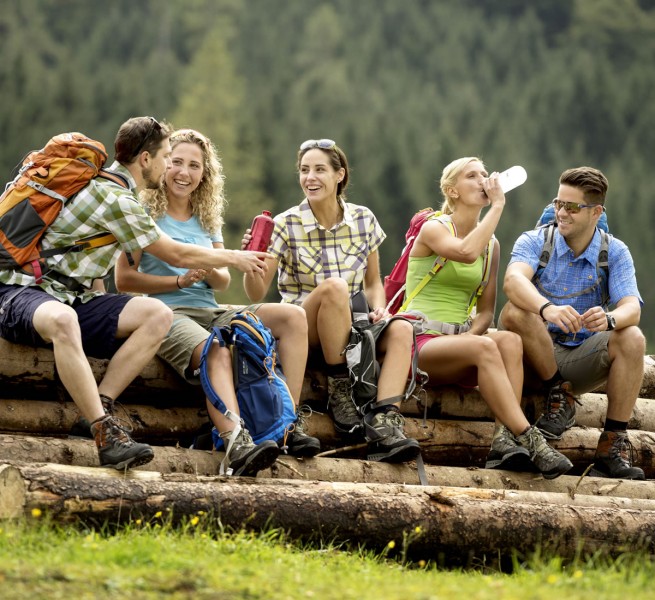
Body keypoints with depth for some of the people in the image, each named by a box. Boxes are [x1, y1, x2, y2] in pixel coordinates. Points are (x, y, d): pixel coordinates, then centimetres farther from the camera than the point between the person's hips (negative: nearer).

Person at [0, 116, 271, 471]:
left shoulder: (107, 185, 15)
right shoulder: (116, 199, -15)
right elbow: (178, 256, -4)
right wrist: (236, 258, 9)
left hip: (73, 297, 9)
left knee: (158, 314, -11)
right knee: (62, 320, -45)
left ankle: (98, 406, -21)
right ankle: (106, 434, -48)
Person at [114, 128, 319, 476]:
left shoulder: (207, 218, 20)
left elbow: (223, 283, 17)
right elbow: (124, 279, -5)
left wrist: (211, 272, -7)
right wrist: (179, 281, -13)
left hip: (209, 313, 7)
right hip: (167, 314, -7)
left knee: (293, 316, -12)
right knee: (217, 352, -39)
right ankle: (237, 444, -61)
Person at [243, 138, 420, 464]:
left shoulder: (363, 220, 4)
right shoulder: (287, 225, -4)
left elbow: (373, 283, 13)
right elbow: (256, 294, -6)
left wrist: (379, 307, -9)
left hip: (350, 326, 3)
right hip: (302, 327, -3)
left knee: (401, 329, -28)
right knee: (333, 287, -35)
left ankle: (384, 423, -43)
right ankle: (338, 389, -23)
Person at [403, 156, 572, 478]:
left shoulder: (491, 244, 16)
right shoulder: (433, 229, -2)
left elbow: (486, 311, 16)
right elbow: (467, 253, -26)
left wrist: (472, 333, -8)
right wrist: (497, 206, -17)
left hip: (459, 340, 5)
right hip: (421, 342, -5)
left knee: (510, 340, -28)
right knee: (485, 347, -35)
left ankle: (504, 440, -41)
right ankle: (530, 440, -41)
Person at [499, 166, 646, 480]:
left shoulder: (615, 252, -2)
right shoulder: (534, 242, -6)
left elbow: (631, 308, -18)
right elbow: (513, 280, -29)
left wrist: (609, 319, -44)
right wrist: (547, 309, -51)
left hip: (583, 357, 1)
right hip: (538, 355, -1)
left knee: (632, 338, -27)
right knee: (515, 312, -31)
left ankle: (612, 446, -27)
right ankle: (559, 394, -14)